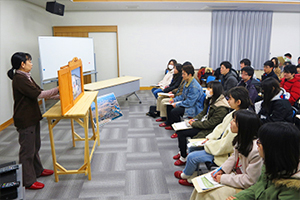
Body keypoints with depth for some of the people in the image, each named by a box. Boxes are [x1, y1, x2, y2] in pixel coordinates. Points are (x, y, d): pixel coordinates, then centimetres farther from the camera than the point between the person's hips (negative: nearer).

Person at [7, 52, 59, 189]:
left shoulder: (26, 77, 10)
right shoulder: (19, 79, -21)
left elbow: (39, 92, 11)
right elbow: (38, 94, -25)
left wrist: (58, 95, 5)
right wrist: (58, 89, -19)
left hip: (32, 117, 10)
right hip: (25, 120, -10)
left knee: (35, 146, 21)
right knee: (27, 150, 2)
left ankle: (37, 170, 39)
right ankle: (27, 181, 16)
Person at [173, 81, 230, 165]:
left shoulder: (221, 108, -24)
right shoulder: (211, 100, 4)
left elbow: (210, 124, -24)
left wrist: (194, 124, -17)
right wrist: (195, 119, -2)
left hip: (208, 130, -9)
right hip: (202, 123, 9)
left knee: (182, 133, -16)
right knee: (179, 129, 0)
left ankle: (183, 158, 2)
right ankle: (181, 152, 17)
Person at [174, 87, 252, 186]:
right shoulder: (235, 113, -4)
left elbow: (225, 146, -29)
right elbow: (221, 127, 9)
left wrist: (208, 144, -15)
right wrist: (209, 138, 1)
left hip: (225, 155, -9)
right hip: (219, 142, 10)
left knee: (192, 157, -8)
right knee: (192, 147, 12)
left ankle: (186, 175, 27)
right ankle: (192, 178, 25)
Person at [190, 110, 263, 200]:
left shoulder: (256, 151, -32)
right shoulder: (241, 138, -5)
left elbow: (249, 181, -26)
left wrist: (223, 179, -20)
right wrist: (221, 170, -2)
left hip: (243, 187, -8)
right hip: (234, 173, 8)